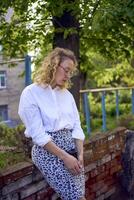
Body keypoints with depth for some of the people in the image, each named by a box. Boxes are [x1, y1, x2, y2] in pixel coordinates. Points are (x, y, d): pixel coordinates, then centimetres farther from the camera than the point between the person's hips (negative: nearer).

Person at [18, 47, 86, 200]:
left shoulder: (67, 94, 10)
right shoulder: (31, 93, -9)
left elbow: (76, 126, 9)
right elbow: (38, 134, -14)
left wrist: (80, 154, -6)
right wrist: (64, 157, -17)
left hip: (71, 147, 6)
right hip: (47, 151, -6)